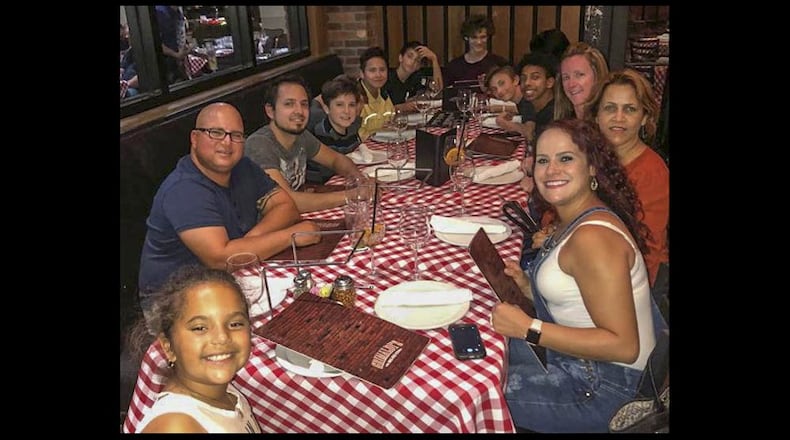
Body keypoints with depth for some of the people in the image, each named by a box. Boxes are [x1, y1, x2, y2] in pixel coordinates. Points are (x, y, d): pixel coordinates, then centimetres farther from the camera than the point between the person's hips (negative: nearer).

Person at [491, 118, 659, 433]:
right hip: (576, 365, 9)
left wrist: (529, 329, -27)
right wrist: (528, 287, -4)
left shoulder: (593, 238, -26)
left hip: (603, 392, -9)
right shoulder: (577, 221, 4)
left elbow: (623, 345, -27)